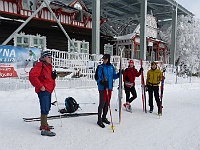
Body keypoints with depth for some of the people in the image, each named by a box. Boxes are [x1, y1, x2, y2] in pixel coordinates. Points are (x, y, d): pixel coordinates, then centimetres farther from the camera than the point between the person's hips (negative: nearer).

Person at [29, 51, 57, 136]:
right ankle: (44, 129, -10)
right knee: (45, 109, -13)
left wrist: (53, 76, 8)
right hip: (43, 90, -10)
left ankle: (44, 125, 34)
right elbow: (32, 75, -21)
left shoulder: (48, 66, 18)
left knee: (47, 108, 19)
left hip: (48, 90, 10)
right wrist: (40, 86, -21)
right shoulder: (40, 65, -10)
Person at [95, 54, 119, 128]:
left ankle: (104, 118, 28)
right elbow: (97, 78, -9)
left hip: (109, 87, 6)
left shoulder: (111, 67, 9)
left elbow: (114, 76, 14)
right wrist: (102, 82, -26)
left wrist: (119, 74, -4)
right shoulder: (100, 67, -6)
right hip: (102, 88, -6)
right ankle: (99, 120, 3)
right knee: (102, 103, -6)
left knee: (107, 103, 13)